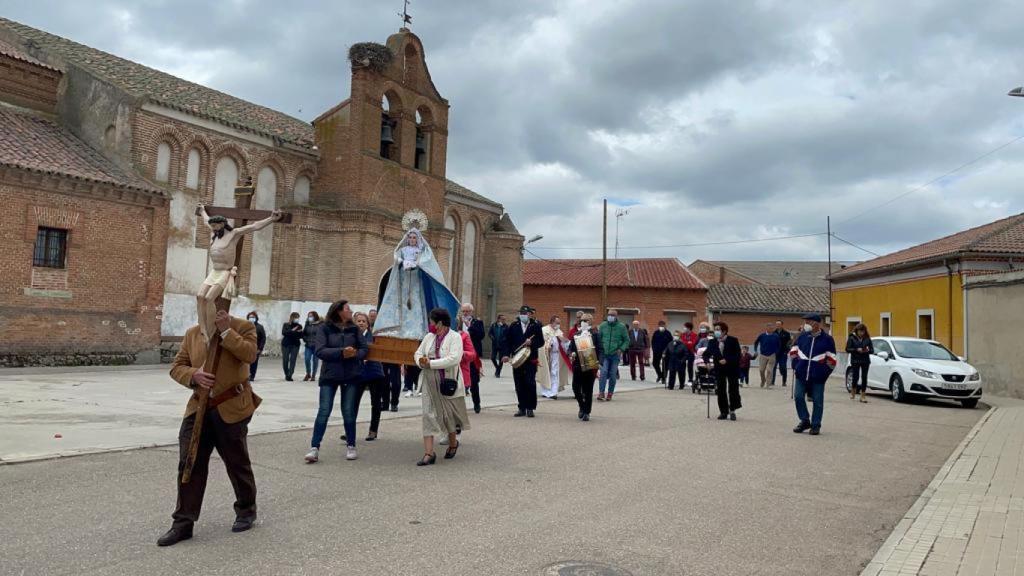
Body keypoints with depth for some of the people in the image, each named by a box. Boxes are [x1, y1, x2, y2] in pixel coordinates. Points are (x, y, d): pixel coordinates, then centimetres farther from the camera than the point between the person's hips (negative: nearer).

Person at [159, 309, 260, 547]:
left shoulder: (242, 327, -4)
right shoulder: (192, 333, 10)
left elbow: (249, 354, -21)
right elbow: (176, 367, 8)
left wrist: (226, 331, -23)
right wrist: (194, 375, -13)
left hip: (231, 408, -4)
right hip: (198, 408, 4)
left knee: (237, 463, 9)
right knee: (189, 464, 1)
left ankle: (246, 511, 30)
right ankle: (183, 522, 10)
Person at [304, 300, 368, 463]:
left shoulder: (355, 329, 6)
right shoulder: (325, 328, -3)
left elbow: (365, 349, 6)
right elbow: (320, 351, -13)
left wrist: (355, 354, -16)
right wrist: (341, 352, -23)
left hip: (352, 375, 2)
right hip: (329, 375, -2)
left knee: (349, 412, 6)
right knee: (324, 411, -6)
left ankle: (351, 447, 18)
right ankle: (314, 448, -3)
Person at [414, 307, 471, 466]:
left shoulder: (455, 337, -11)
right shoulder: (429, 337, 9)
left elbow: (454, 359, -23)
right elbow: (418, 353, 15)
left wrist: (430, 363, -22)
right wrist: (421, 362, -9)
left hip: (448, 383, -5)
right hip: (430, 383, 5)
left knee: (449, 414, 11)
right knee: (428, 415, -1)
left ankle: (453, 444, 37)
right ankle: (429, 453, 0)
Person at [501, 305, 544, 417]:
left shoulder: (536, 326, 3)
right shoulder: (514, 326, 9)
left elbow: (541, 342, 2)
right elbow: (507, 341, 7)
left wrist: (531, 343, -15)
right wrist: (506, 354, -5)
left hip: (531, 360, -2)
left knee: (530, 384, -6)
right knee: (519, 386, 5)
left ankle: (530, 408, 4)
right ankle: (522, 408, 14)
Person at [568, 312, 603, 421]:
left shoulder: (595, 334, 0)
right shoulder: (576, 335, 10)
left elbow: (600, 350, -4)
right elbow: (570, 348, 13)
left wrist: (599, 362, -16)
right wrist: (571, 354, -9)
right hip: (577, 365, 3)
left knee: (588, 390, 3)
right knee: (576, 388, -3)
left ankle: (586, 412, 15)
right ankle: (582, 406, 23)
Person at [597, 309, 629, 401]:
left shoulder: (621, 326, 1)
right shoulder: (603, 325, 5)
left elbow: (626, 340, 7)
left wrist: (621, 349, -7)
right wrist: (600, 348, 1)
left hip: (615, 354, 0)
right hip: (605, 354, 0)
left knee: (613, 374, 3)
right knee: (604, 372, -12)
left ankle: (610, 394, 13)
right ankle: (601, 393, -13)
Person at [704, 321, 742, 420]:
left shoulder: (733, 341, -8)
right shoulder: (712, 342, 2)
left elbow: (738, 355, -12)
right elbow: (706, 353, 7)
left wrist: (727, 360, -23)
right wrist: (707, 360, -14)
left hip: (732, 369, -3)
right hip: (719, 370, 3)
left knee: (733, 391, 1)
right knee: (721, 392, 3)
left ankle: (732, 411, 15)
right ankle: (723, 412, 13)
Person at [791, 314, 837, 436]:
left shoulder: (827, 339, -4)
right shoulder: (802, 336, 5)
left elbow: (831, 359, 0)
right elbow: (793, 351, 16)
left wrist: (825, 373, -2)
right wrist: (796, 366, 9)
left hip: (818, 377, -3)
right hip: (801, 375, 3)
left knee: (818, 401, 3)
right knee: (798, 397, -2)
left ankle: (815, 425, 15)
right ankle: (804, 421, 15)